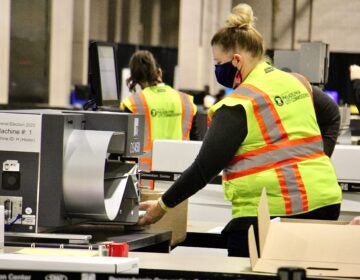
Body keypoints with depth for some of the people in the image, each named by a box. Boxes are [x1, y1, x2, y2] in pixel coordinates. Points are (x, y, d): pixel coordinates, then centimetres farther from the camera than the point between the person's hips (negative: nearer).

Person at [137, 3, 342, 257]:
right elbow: (332, 116, 29)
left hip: (272, 212, -7)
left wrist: (162, 206, -1)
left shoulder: (238, 105, -9)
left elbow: (204, 168, -9)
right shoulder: (297, 83, 13)